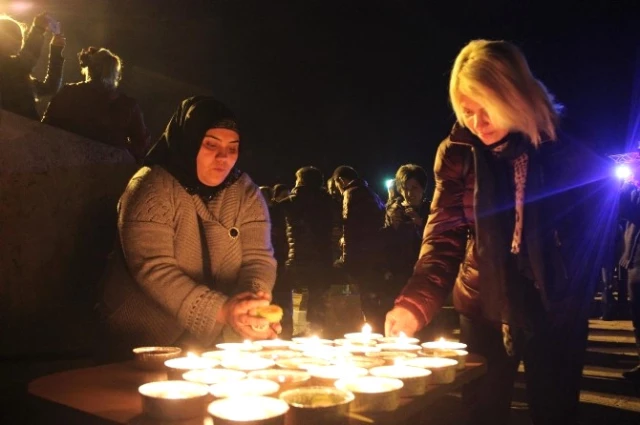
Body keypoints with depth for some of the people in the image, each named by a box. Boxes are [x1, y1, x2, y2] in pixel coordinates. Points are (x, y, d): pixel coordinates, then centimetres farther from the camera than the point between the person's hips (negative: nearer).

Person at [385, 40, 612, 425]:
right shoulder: (458, 151, -10)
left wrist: (577, 296, -7)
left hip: (557, 307, 0)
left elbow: (593, 226, 2)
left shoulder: (567, 149, -10)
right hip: (485, 305, 1)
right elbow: (444, 235, -16)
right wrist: (415, 303, -28)